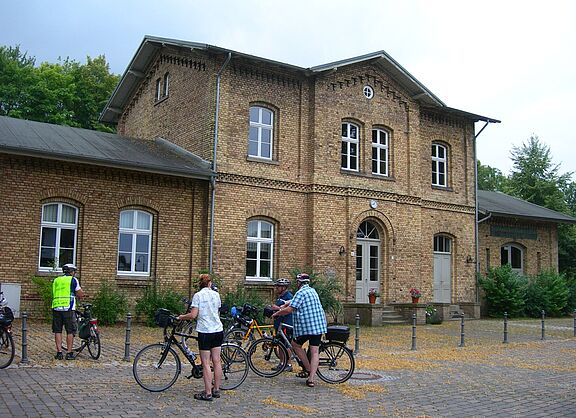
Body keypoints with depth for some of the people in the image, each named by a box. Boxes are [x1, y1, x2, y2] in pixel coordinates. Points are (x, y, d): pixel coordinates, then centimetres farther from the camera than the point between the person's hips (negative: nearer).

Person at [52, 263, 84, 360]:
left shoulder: (56, 280, 17)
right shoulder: (73, 280, 2)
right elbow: (81, 294, 1)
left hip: (56, 307, 4)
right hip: (68, 308, -4)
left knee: (57, 331, 9)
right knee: (70, 331, 3)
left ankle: (59, 352, 7)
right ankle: (69, 353, 4)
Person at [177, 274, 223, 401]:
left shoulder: (198, 295, -7)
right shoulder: (216, 294, 7)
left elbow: (193, 315, -13)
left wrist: (181, 317, 5)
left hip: (205, 332, -5)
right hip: (218, 330, 5)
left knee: (206, 363, -1)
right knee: (217, 361, 11)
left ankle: (208, 393, 1)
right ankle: (216, 390, 19)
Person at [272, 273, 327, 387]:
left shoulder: (301, 293, -11)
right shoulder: (312, 291, 17)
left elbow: (289, 309, -15)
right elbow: (292, 301, 27)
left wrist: (276, 313, -1)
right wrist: (282, 306, 30)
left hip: (306, 326, -7)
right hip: (319, 325, 7)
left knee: (295, 344, 15)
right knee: (314, 352, 5)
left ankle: (308, 369, 16)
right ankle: (311, 379, 3)